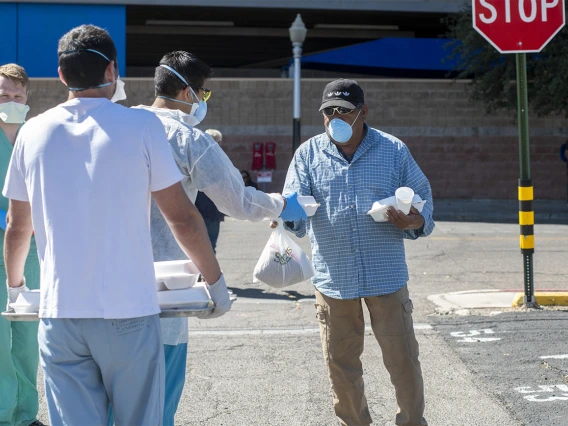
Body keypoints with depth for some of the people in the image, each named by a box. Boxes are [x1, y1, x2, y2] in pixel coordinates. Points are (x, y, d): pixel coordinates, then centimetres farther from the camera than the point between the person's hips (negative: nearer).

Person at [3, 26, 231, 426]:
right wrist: (216, 283, 10)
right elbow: (183, 218, -4)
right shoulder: (141, 125, -5)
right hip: (128, 313, -2)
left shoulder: (33, 133, 4)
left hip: (60, 314, 2)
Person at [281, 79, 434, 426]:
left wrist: (417, 221, -17)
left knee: (402, 359, 4)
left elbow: (422, 198, 6)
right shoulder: (308, 154, 2)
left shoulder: (394, 151, 2)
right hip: (334, 278, 1)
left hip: (387, 276, -1)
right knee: (341, 364, 11)